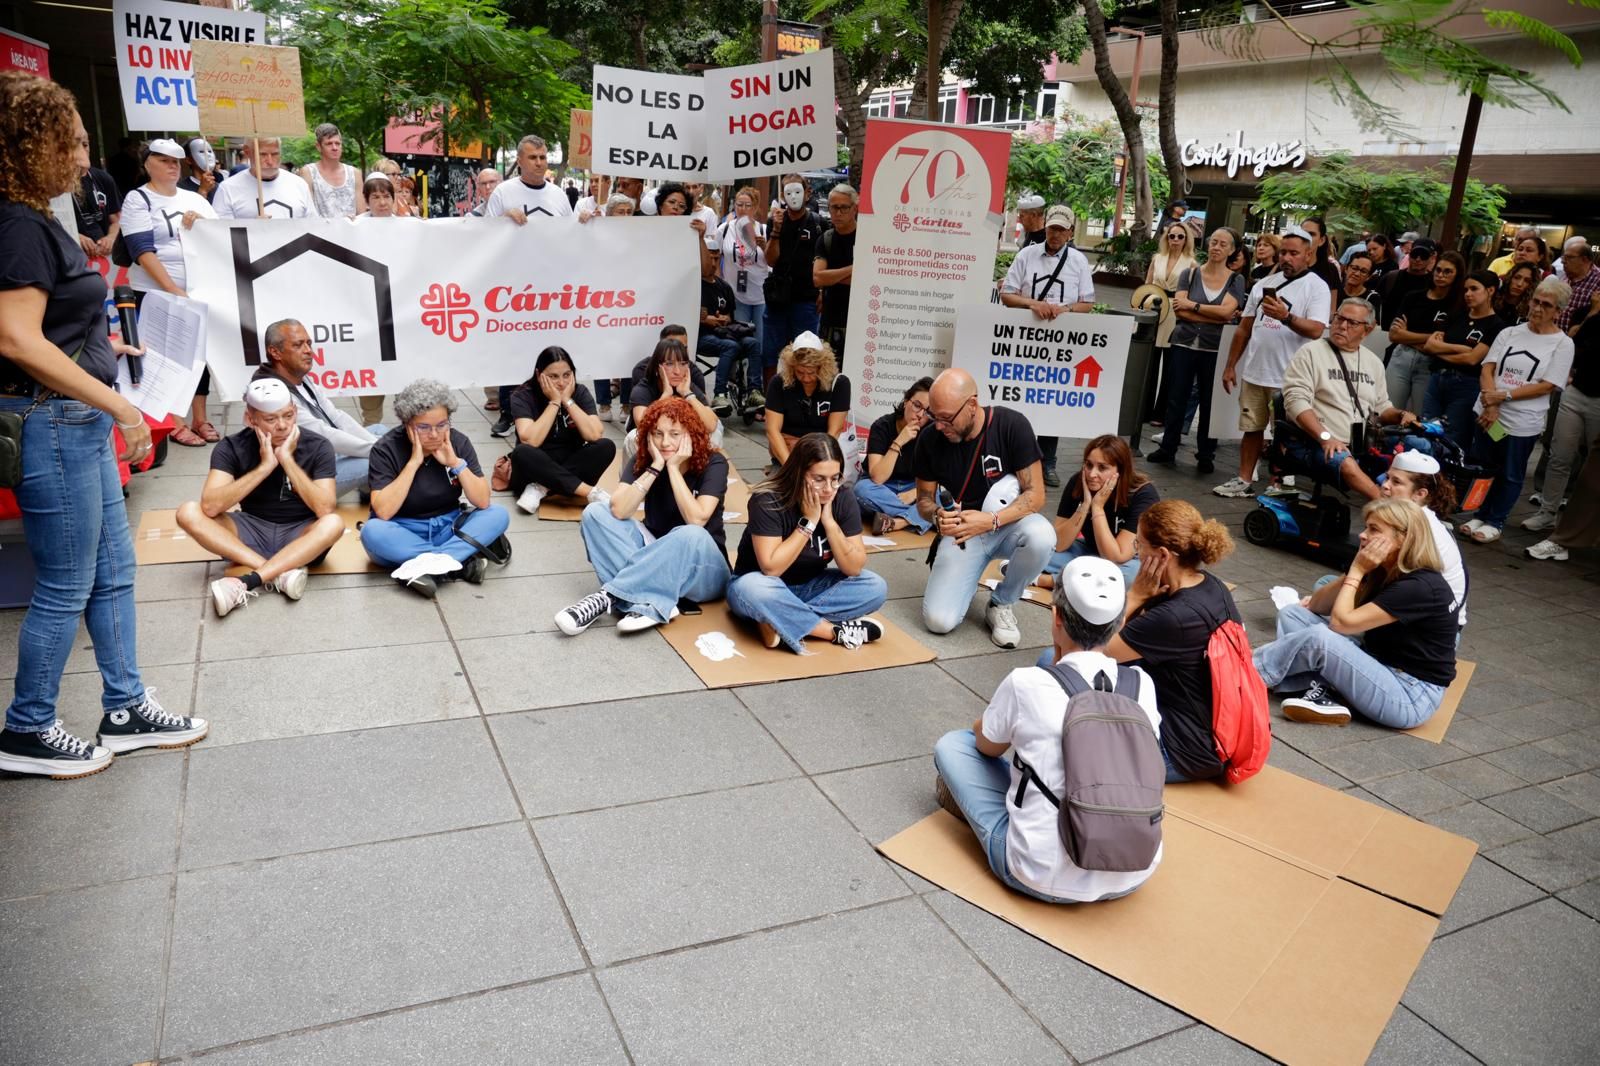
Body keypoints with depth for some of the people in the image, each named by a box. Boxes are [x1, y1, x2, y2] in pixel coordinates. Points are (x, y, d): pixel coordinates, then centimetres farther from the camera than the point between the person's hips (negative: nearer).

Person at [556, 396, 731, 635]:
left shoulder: (713, 463, -12)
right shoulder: (642, 461, -3)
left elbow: (696, 521, -26)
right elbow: (618, 511, -19)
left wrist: (673, 468, -22)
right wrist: (655, 467, -22)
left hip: (703, 570, -4)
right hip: (655, 557, 4)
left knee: (690, 536, -38)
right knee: (595, 512, -15)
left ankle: (609, 596, -29)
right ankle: (652, 603, -31)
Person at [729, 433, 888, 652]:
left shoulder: (843, 499, -13)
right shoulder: (767, 501, -24)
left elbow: (854, 568, -15)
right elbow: (771, 568, -30)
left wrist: (829, 520, -26)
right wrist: (808, 521, -29)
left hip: (810, 587, 4)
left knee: (876, 587, -19)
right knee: (752, 589, -39)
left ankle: (780, 624, -23)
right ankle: (836, 631, -23)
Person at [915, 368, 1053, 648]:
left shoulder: (1012, 425, -19)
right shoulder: (930, 438, -11)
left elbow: (1035, 494, -16)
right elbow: (924, 499, 1)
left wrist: (991, 521, -33)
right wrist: (937, 516, -24)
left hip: (1008, 523, -1)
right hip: (961, 533, 1)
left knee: (1041, 537, -37)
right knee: (938, 621, -19)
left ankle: (1001, 604, -7)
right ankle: (967, 577, 17)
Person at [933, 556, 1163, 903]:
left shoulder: (1026, 684, -16)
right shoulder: (1142, 684, -5)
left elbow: (986, 745, 5)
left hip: (1044, 879, -4)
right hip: (1133, 875, 4)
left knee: (951, 745, 12)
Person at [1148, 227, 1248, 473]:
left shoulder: (1236, 280, 3)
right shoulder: (1189, 274, 4)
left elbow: (1226, 311, -13)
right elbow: (1179, 311, -8)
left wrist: (1192, 305, -10)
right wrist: (1214, 316, -12)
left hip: (1215, 349, -1)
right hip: (1183, 344, 1)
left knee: (1209, 402, 5)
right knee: (1176, 398, 6)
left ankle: (1206, 455, 14)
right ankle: (1167, 448, 17)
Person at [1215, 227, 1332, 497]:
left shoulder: (1317, 287, -5)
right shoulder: (1264, 284, 11)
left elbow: (1316, 330, -19)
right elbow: (1244, 327, 14)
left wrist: (1286, 316, -34)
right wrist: (1230, 365, 12)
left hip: (1288, 377, -5)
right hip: (1254, 372, 5)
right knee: (1252, 428, 11)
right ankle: (1244, 480, 19)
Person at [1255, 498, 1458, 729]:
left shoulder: (1420, 587, -22)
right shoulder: (1382, 571, 4)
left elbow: (1341, 623, -25)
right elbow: (1317, 606, 3)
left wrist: (1357, 570, -15)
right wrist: (1356, 568, -10)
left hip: (1410, 697, -9)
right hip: (1381, 668, 9)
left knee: (1319, 637, -30)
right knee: (1292, 614, 1)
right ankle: (1325, 694, -18)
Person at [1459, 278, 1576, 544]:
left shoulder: (1562, 344, -3)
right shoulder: (1509, 333, 5)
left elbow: (1547, 386, -10)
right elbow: (1487, 369, -2)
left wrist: (1503, 396, -17)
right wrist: (1491, 404, -16)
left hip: (1523, 422, -3)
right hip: (1488, 414, 3)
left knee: (1510, 475, 8)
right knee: (1483, 467, 11)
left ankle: (1495, 522, 20)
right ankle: (1481, 516, 24)